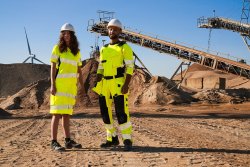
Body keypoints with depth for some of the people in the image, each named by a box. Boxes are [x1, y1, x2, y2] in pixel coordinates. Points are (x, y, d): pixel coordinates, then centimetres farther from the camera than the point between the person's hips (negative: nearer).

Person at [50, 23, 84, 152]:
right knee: (57, 113, -7)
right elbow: (53, 67, -3)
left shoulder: (77, 52, 13)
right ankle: (54, 142, -6)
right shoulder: (57, 48, 1)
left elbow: (79, 71, 15)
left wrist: (82, 87, 9)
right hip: (59, 85, -5)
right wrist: (52, 85, -12)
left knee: (67, 114, 9)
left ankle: (68, 141, 12)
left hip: (71, 86, 5)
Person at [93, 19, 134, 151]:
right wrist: (97, 85, 6)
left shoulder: (125, 47, -2)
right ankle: (113, 139, 19)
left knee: (121, 113, -12)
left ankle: (127, 141, -5)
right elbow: (100, 69, 17)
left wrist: (126, 85, -19)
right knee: (105, 112, 7)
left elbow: (130, 68, -9)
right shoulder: (104, 49, 17)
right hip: (105, 85, 7)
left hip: (119, 85, -6)